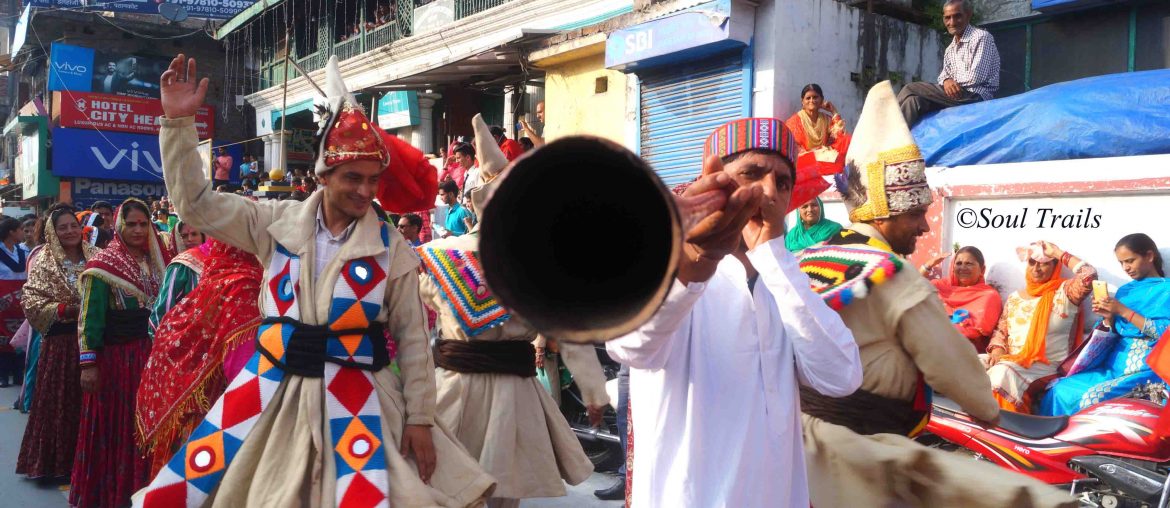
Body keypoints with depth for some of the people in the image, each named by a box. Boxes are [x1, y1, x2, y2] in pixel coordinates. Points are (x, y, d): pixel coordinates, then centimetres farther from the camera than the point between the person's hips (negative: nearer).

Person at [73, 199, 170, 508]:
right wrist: (88, 362, -14)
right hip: (116, 355, -5)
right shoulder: (103, 265, -6)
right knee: (117, 424, 2)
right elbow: (89, 317, -9)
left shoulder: (155, 261, 11)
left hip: (152, 353, 5)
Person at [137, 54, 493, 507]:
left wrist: (419, 416, -4)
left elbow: (412, 338, -1)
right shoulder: (279, 223, 1)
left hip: (353, 397, -2)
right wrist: (179, 122, -7)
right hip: (272, 386, 3)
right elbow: (195, 204, 1)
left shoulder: (391, 248, -4)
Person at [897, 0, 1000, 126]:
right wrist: (946, 81, -11)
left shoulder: (981, 37, -4)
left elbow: (977, 77, -14)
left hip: (976, 96, -7)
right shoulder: (949, 50, 22)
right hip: (956, 95, 7)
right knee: (914, 100, -18)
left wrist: (954, 82, -2)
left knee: (910, 89, -16)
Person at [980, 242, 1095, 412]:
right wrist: (997, 351, -5)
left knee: (1003, 371, -35)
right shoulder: (1014, 298, 18)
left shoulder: (1064, 293, 2)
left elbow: (1089, 275, -16)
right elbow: (1000, 331, 17)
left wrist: (1059, 254, -4)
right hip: (1011, 362, 5)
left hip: (1048, 367, -5)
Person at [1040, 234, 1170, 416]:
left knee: (1095, 398, -31)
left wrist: (1124, 311, -14)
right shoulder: (1124, 291, 17)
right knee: (1060, 390, -15)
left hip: (1148, 370, -6)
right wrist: (1108, 317, -3)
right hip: (1114, 366, 6)